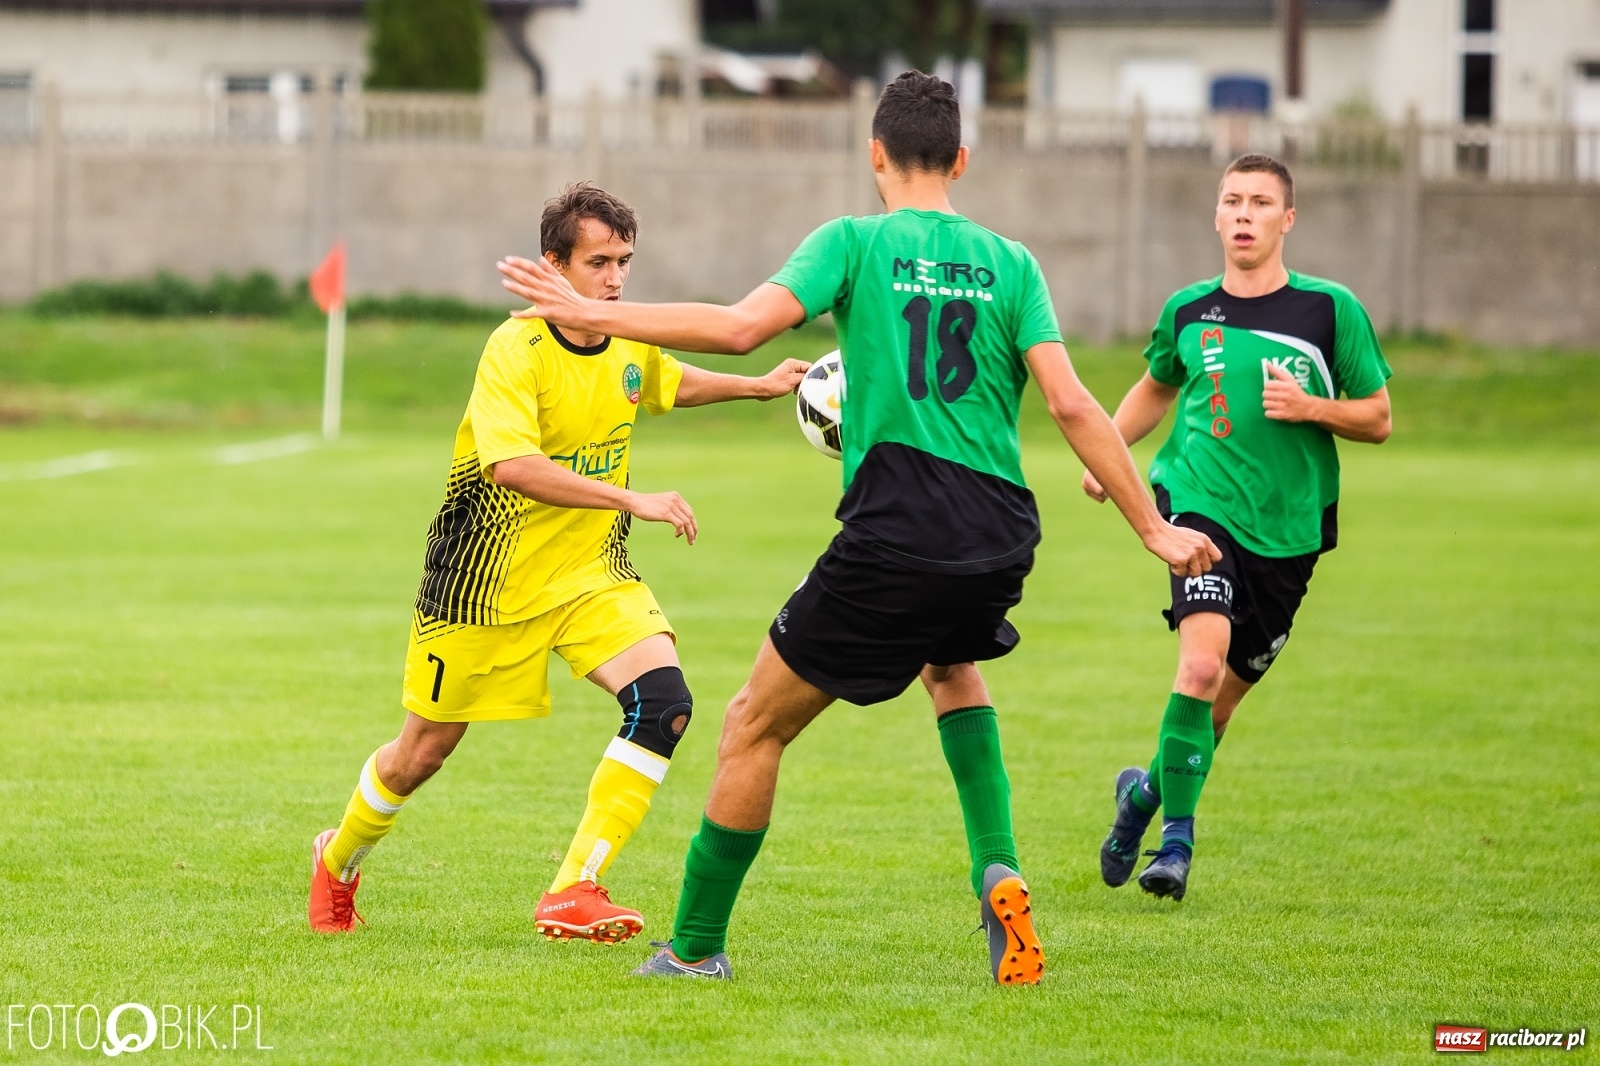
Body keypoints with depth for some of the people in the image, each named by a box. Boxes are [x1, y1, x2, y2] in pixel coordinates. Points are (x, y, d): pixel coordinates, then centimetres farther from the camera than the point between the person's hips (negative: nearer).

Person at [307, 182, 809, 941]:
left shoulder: (633, 344, -2)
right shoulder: (515, 350, -23)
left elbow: (670, 384, 25)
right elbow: (512, 465, -38)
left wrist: (757, 386, 13)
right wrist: (633, 500, -42)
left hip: (590, 572, 5)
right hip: (487, 578, -5)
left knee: (664, 702, -21)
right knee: (423, 752, 10)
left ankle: (573, 894, -18)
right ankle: (337, 862, 41)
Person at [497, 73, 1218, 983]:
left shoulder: (855, 243, 1)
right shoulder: (1009, 263, 9)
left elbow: (742, 327, -13)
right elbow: (1072, 406, 1)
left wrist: (595, 315, -6)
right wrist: (1152, 525, 5)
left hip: (894, 536, -4)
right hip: (1000, 535, 4)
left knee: (755, 726, 10)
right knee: (953, 667, 36)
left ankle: (696, 948, 15)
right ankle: (999, 874, 15)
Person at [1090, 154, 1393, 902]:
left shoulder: (1330, 310, 0)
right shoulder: (1189, 312, 5)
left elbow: (1377, 419, 5)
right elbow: (1157, 386, 25)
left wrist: (1309, 407, -14)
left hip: (1288, 530, 1)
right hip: (1202, 506, -1)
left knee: (1223, 698, 10)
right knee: (1202, 664, -24)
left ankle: (1150, 790, 38)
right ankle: (1176, 836, -14)